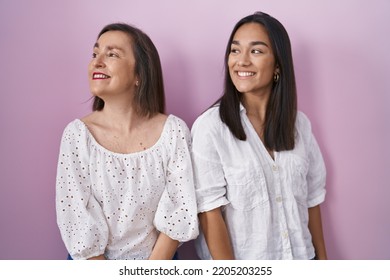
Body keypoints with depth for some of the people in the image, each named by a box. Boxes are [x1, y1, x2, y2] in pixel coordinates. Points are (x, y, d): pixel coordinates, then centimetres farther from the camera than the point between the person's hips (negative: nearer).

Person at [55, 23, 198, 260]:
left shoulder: (173, 131, -15)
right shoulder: (77, 133, -14)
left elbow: (179, 214, -13)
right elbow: (77, 222, -14)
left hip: (160, 264, 0)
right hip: (91, 268, 1)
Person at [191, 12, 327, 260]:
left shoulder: (299, 123, -2)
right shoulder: (210, 126, -17)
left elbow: (312, 197, 5)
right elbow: (209, 211, -17)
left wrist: (322, 257, 7)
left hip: (299, 254, 5)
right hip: (238, 259, -4)